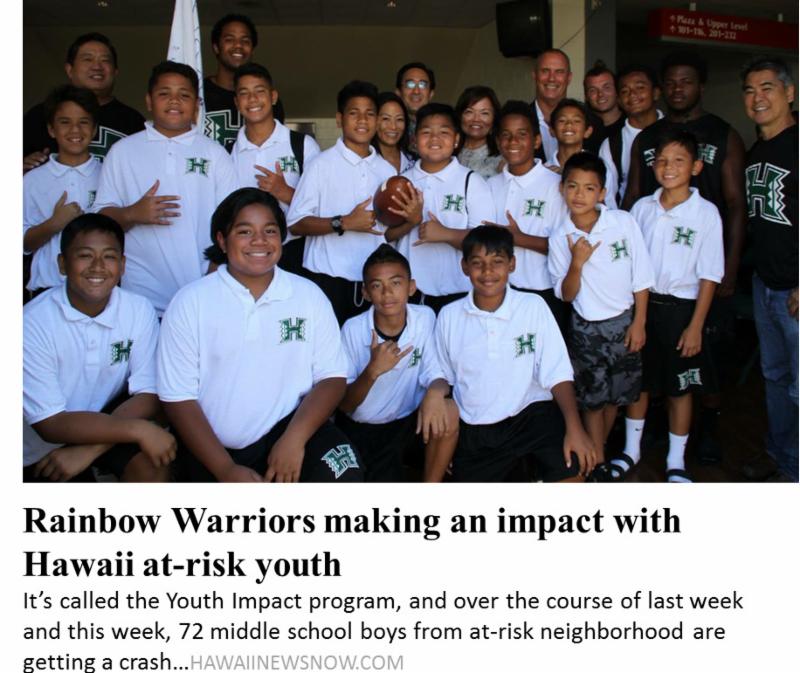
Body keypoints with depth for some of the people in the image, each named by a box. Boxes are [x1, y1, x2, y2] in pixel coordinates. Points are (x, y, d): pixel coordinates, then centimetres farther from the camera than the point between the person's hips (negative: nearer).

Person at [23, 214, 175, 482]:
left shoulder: (140, 310, -13)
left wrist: (88, 450, -23)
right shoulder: (33, 323, -22)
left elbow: (148, 395, -12)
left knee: (153, 461, -23)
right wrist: (138, 429, -29)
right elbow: (49, 424, -21)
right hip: (44, 451, -1)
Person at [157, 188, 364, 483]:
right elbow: (178, 397, -5)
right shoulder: (190, 302, -2)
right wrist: (227, 470, -14)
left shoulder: (309, 295, 3)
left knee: (345, 478, -25)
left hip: (289, 428, 1)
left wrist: (295, 438, -18)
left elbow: (331, 376, 0)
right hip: (213, 447, 0)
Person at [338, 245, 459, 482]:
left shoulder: (425, 318, -9)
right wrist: (373, 371, -30)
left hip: (407, 424, 2)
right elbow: (343, 405, -11)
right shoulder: (353, 329, -14)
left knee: (448, 410, -27)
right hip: (360, 429, -2)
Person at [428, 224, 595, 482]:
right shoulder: (449, 316, 1)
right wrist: (435, 391, -11)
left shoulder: (534, 306, -5)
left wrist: (574, 428, -16)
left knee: (571, 468, -24)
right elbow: (445, 375, 11)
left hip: (532, 412, -2)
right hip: (475, 426, 3)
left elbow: (557, 374, -6)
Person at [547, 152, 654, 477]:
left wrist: (639, 323, -4)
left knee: (617, 393, 15)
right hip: (587, 328, -1)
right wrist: (577, 263, -23)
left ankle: (597, 448, 38)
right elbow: (567, 295, -7)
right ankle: (598, 463, 23)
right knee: (592, 397, 8)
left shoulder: (624, 222, -11)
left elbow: (641, 278, -4)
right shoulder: (560, 238, -9)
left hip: (624, 322, 1)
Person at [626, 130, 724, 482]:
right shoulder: (642, 208, 1)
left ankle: (676, 461, 25)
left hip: (680, 308, -2)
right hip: (641, 304, 3)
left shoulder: (706, 212, -8)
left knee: (679, 388, 9)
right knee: (639, 381, 14)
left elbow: (709, 275, -7)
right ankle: (631, 449, 32)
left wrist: (695, 325, -10)